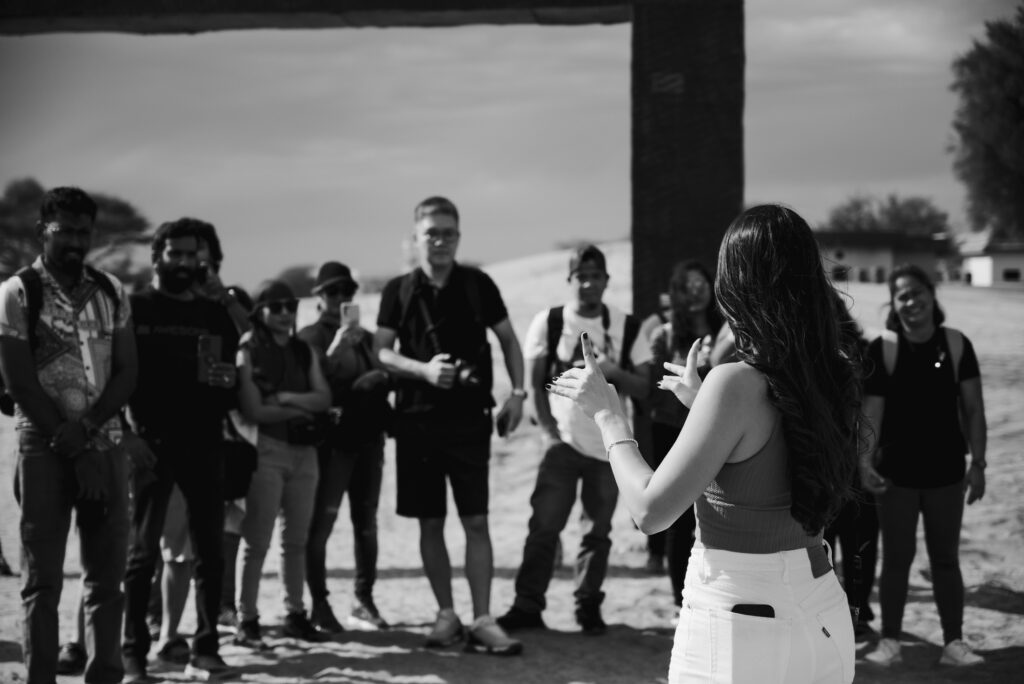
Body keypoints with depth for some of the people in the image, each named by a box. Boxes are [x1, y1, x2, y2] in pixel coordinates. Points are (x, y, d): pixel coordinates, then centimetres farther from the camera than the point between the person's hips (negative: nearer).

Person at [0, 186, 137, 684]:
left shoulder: (110, 292, 9)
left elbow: (126, 373, 4)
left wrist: (83, 429, -11)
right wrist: (72, 449, -11)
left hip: (105, 446, 4)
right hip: (44, 447, -4)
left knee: (107, 575, 4)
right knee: (43, 577, -1)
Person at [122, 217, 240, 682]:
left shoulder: (216, 315, 14)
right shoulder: (134, 309, 3)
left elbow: (234, 376, 18)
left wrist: (227, 383, -4)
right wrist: (132, 432, -13)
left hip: (204, 446, 4)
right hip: (152, 443, -4)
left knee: (209, 551, 5)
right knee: (143, 550, -2)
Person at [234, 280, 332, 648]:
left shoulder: (304, 351, 14)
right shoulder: (249, 351, -1)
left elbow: (323, 398, 4)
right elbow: (253, 409, -9)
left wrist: (285, 398, -10)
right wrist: (300, 410, -3)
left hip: (304, 449, 5)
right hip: (267, 448, -5)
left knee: (297, 539, 9)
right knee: (257, 540, -5)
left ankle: (295, 614, 16)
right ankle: (247, 620, -2)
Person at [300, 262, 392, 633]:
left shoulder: (366, 337, 19)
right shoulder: (310, 337, 0)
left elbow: (381, 376, 23)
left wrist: (380, 379, 0)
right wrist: (343, 334, -20)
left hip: (368, 438, 6)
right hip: (332, 438, -6)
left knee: (366, 523, 9)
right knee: (321, 523, -8)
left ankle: (364, 600, 16)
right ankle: (319, 605, -3)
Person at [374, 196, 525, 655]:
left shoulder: (477, 285, 3)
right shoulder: (399, 291, 4)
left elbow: (508, 339, 12)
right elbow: (381, 352, 0)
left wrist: (517, 392, 0)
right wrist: (423, 369, -17)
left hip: (468, 418, -1)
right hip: (417, 418, 1)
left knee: (476, 521, -5)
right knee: (430, 523, 6)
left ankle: (482, 621, -4)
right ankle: (446, 614, 17)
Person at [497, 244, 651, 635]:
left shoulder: (626, 327, 3)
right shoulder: (548, 322, 0)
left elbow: (644, 387, 2)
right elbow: (536, 383, 3)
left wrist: (614, 372, -17)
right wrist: (548, 430, -5)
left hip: (609, 446, 2)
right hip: (563, 442, -1)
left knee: (598, 532, 6)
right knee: (543, 526, -5)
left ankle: (588, 606, 15)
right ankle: (527, 605, 2)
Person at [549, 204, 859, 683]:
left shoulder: (736, 384, -19)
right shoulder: (830, 377, 0)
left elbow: (650, 510, -16)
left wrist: (607, 413, -4)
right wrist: (700, 402, 27)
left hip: (738, 629, -6)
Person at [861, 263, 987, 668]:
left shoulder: (957, 346, -3)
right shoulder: (882, 350, -8)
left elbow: (972, 409, 0)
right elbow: (872, 411, -9)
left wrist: (977, 463, -4)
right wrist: (865, 460, -20)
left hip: (946, 472, 1)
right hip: (896, 474, -1)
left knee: (946, 558, 10)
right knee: (897, 558, 7)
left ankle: (954, 642, 16)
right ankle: (889, 641, 16)